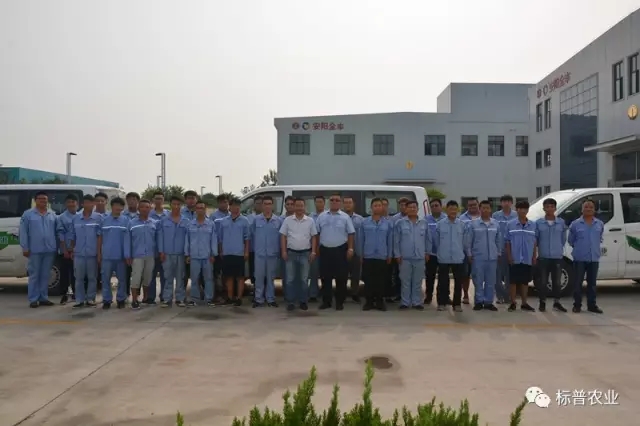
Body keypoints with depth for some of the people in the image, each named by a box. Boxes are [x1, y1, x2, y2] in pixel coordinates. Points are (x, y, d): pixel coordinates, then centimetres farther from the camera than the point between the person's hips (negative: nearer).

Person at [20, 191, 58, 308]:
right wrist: (25, 248, -8)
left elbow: (57, 232, 12)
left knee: (45, 275, 9)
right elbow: (23, 233, -2)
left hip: (50, 250, 3)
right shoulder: (28, 214, 1)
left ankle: (44, 298, 15)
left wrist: (57, 247, 5)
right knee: (34, 275, 0)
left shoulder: (52, 215, 11)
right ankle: (33, 299, 5)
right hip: (34, 250, -3)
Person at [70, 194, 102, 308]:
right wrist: (72, 250, 11)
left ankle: (90, 299, 14)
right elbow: (73, 236, 12)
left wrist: (99, 252, -7)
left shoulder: (98, 218, -1)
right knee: (79, 278, 6)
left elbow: (100, 235, -3)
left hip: (92, 253, -2)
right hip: (78, 253, 2)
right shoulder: (76, 218, 7)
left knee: (92, 277, 5)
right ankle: (79, 300, 13)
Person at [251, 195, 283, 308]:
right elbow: (252, 235, 8)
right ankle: (259, 299, 10)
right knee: (259, 277, 2)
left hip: (273, 254, 0)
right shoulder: (256, 219, 1)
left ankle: (270, 299, 16)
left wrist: (280, 250, 3)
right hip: (259, 254, 0)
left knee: (271, 277, 8)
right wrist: (254, 248, 7)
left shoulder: (279, 220, 1)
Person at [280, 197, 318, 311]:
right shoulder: (287, 220, 2)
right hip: (291, 253, 0)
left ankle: (303, 301, 15)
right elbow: (283, 236, 2)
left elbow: (314, 237, 4)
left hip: (305, 253, 0)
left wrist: (313, 252, -3)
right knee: (290, 279, 3)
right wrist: (283, 251, -5)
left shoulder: (310, 221, 3)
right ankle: (290, 302, 9)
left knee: (303, 279, 6)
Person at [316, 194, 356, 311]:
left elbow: (351, 233, 0)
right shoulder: (321, 216, 7)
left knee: (341, 277, 1)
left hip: (340, 250, -2)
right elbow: (317, 233, 11)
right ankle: (326, 301, 15)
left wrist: (350, 249, -7)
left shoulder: (345, 217, 1)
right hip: (325, 250, 2)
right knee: (325, 277, 6)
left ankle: (340, 302, 10)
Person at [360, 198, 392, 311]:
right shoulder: (365, 222, 4)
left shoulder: (388, 223, 4)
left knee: (381, 280, 4)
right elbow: (361, 239, 6)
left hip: (382, 257, 0)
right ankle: (369, 302, 12)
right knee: (368, 280, 3)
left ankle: (380, 302, 14)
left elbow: (390, 240, 6)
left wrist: (389, 255, 3)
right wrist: (360, 255, 3)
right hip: (368, 256, 0)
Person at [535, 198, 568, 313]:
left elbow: (563, 239, 11)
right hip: (543, 257, -1)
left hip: (557, 257, 1)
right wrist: (541, 247, 6)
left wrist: (559, 248, 8)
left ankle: (557, 303, 19)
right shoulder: (539, 223, 0)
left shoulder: (561, 223, 3)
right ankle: (542, 303, 13)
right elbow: (535, 238, 5)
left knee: (557, 281, 8)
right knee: (542, 281, 3)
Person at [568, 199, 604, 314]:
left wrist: (594, 248, 15)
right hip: (579, 258, -2)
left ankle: (592, 305, 18)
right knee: (577, 282, 0)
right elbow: (570, 240, 7)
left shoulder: (600, 224, 6)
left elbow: (599, 239, 19)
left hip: (594, 258, 3)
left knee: (592, 283, 9)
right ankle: (577, 305, 8)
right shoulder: (575, 224, -2)